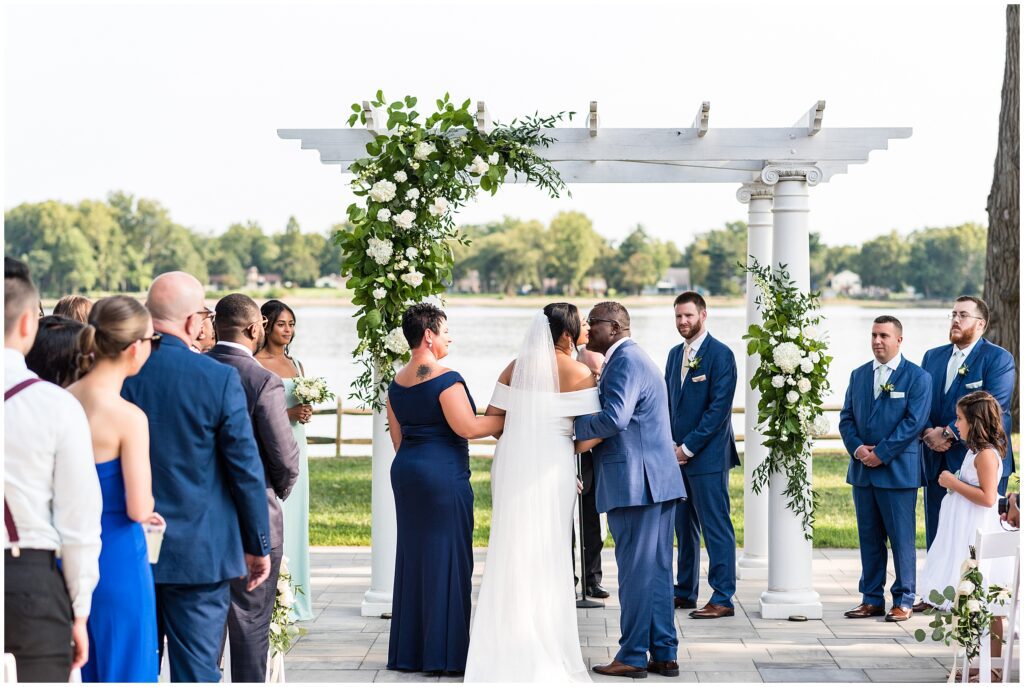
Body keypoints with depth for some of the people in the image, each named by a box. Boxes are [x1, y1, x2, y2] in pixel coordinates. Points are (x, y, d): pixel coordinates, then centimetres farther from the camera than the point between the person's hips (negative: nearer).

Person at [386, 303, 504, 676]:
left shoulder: (397, 383, 11)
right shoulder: (445, 378, -14)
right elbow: (466, 426, -19)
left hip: (405, 472, 8)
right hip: (444, 475, -8)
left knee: (412, 555, 12)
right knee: (446, 558, -3)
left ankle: (408, 651, 17)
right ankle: (444, 653, -1)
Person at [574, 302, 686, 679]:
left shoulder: (625, 361, -13)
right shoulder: (635, 359, 21)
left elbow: (614, 418, -25)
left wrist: (569, 427, -15)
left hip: (635, 482, -10)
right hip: (658, 479, 10)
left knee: (635, 570, -4)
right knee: (658, 569, 11)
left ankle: (633, 657, 1)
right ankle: (664, 654, 15)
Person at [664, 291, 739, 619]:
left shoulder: (720, 355, -9)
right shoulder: (675, 354, 15)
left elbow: (719, 408, -14)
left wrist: (688, 447, -15)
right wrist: (671, 444, 2)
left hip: (708, 456, -8)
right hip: (678, 454, 8)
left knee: (716, 527, -6)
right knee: (684, 526, 13)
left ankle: (723, 599, -4)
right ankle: (685, 592, 21)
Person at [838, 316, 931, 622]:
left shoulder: (918, 378, -3)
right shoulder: (858, 375, 14)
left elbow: (914, 422, -11)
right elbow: (846, 418, 11)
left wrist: (881, 453, -14)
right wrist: (857, 448, -8)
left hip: (898, 471, -5)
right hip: (862, 470, 5)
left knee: (902, 538, -1)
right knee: (869, 538, 9)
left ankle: (903, 601, 6)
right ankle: (872, 599, 15)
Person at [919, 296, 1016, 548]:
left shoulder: (999, 359, -4)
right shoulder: (932, 357, 15)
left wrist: (947, 433, -18)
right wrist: (928, 433, -11)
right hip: (937, 463, 5)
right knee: (936, 535, 6)